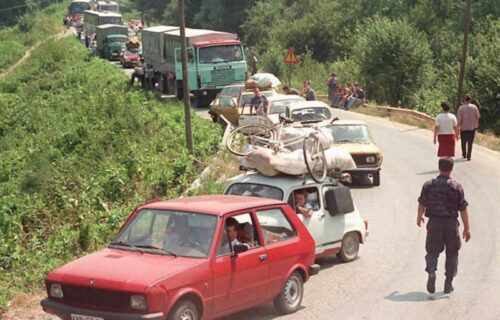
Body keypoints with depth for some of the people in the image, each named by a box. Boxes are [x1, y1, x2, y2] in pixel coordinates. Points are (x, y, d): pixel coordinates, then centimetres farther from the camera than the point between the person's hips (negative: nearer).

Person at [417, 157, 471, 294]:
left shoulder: (428, 185, -3)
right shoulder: (456, 187, -6)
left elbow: (422, 204, 6)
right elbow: (463, 209, -6)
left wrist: (419, 217, 26)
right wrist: (466, 228, 3)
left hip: (434, 222, 1)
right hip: (451, 223, -1)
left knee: (432, 251, 13)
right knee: (452, 253, 14)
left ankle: (431, 272, -15)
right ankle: (448, 285, 16)